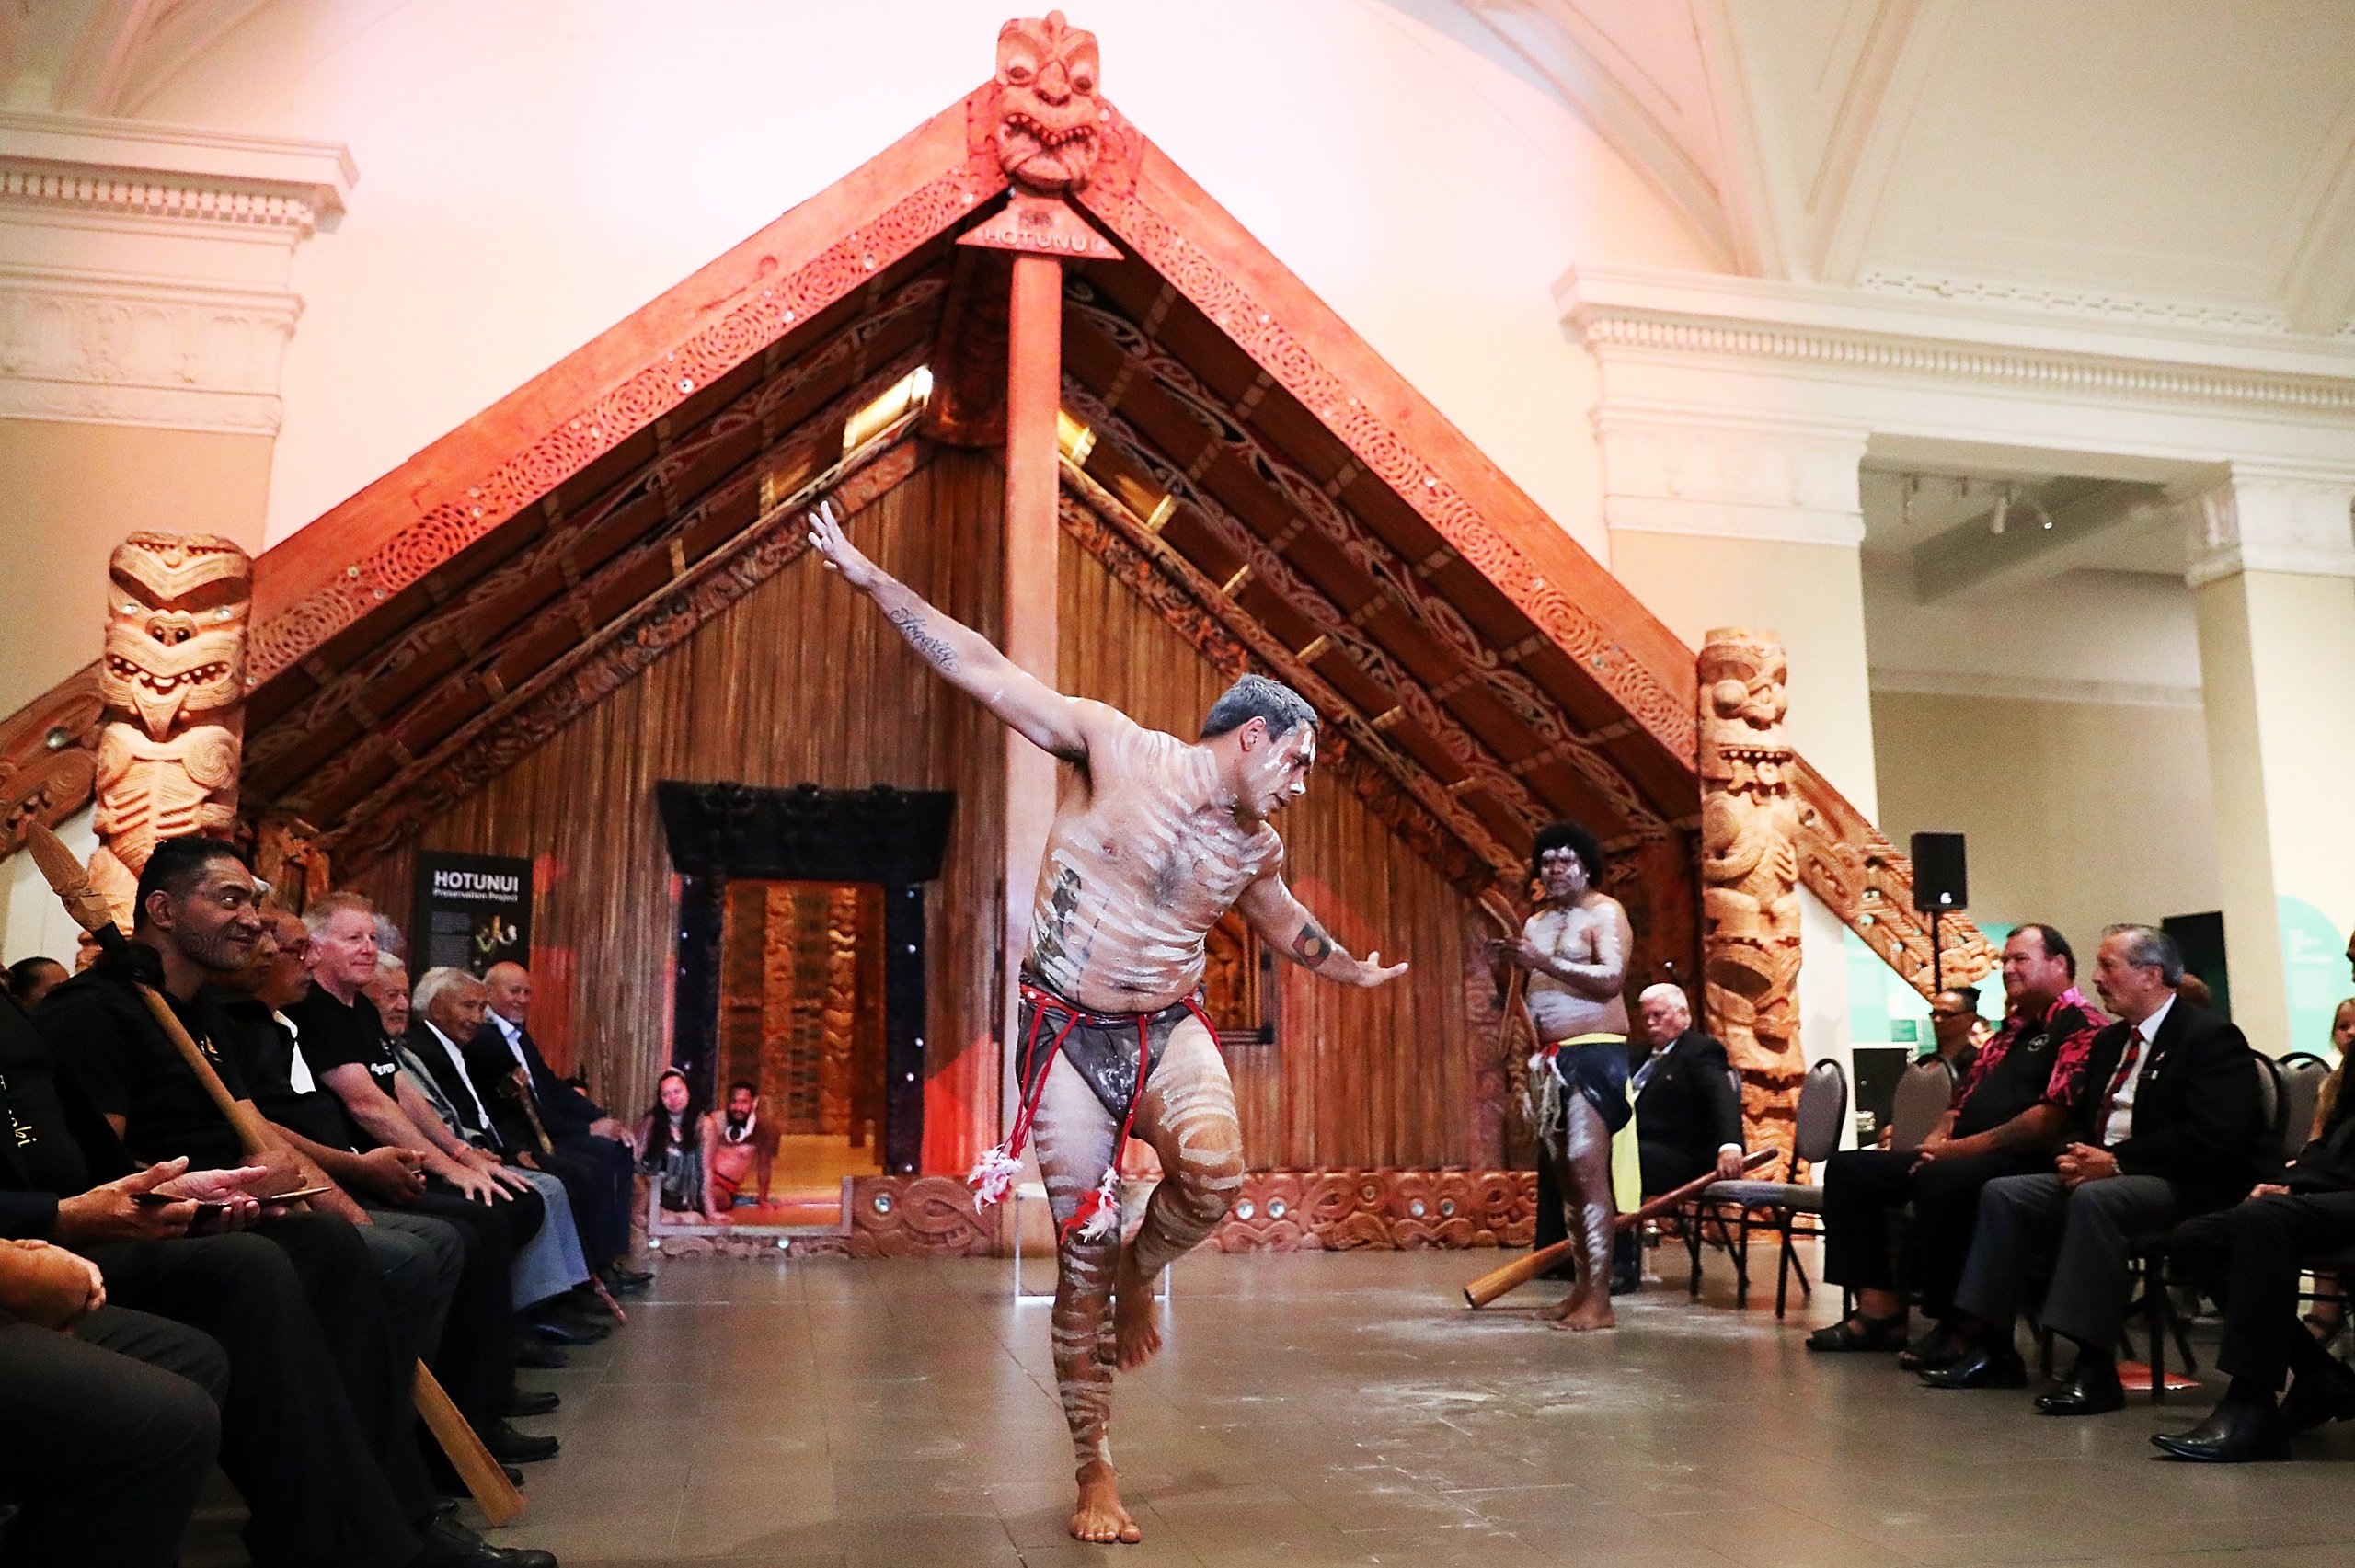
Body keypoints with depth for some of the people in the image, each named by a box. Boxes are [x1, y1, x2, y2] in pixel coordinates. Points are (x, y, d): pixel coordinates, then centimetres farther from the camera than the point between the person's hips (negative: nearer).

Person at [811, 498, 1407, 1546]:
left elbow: (1283, 923, 29)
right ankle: (1094, 1473, 19)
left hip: (1169, 1026, 4)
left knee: (1214, 1171, -28)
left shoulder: (1255, 849, 6)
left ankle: (1141, 1274, 8)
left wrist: (1351, 970, 44)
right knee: (1081, 1256, 0)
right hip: (1069, 1033, -3)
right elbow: (982, 670, -10)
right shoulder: (1115, 750, -10)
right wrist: (869, 578, -12)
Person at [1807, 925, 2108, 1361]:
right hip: (1961, 1157, 10)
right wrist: (1935, 1143, 5)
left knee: (1941, 1179, -39)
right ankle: (1879, 1309, -4)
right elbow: (1965, 1099, 25)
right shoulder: (2012, 1027, 23)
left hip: (2026, 1163, -10)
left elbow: (2052, 1117, -19)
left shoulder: (2082, 1026, -6)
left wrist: (1967, 1147, -18)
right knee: (1849, 1169, 2)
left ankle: (1951, 1328, -22)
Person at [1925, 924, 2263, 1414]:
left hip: (2188, 1185, -9)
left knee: (2094, 1198, -36)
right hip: (2105, 1171, 9)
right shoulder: (2111, 1041, 18)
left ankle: (2095, 1369, -33)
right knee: (2004, 1193, -8)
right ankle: (1990, 1349, -10)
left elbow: (2211, 1139, -20)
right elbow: (2086, 1120, 23)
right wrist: (2079, 1156, -2)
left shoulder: (2212, 1037, -9)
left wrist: (2116, 1161, -20)